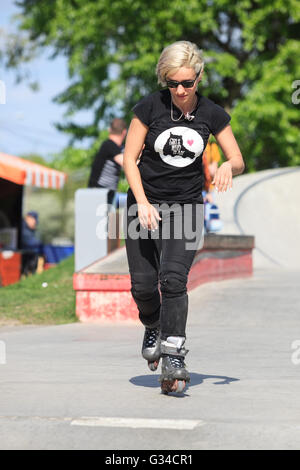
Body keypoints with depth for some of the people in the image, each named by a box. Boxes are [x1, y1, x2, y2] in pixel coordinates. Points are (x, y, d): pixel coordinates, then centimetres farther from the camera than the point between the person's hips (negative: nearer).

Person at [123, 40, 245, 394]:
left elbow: (238, 161, 5)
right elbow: (130, 158, -4)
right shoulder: (150, 107, -8)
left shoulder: (212, 114, -2)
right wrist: (142, 202, -16)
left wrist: (227, 166, -20)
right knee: (143, 285, -4)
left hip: (186, 207, 0)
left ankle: (173, 358, -19)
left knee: (173, 277, -18)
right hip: (145, 202, 0)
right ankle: (153, 328, 30)